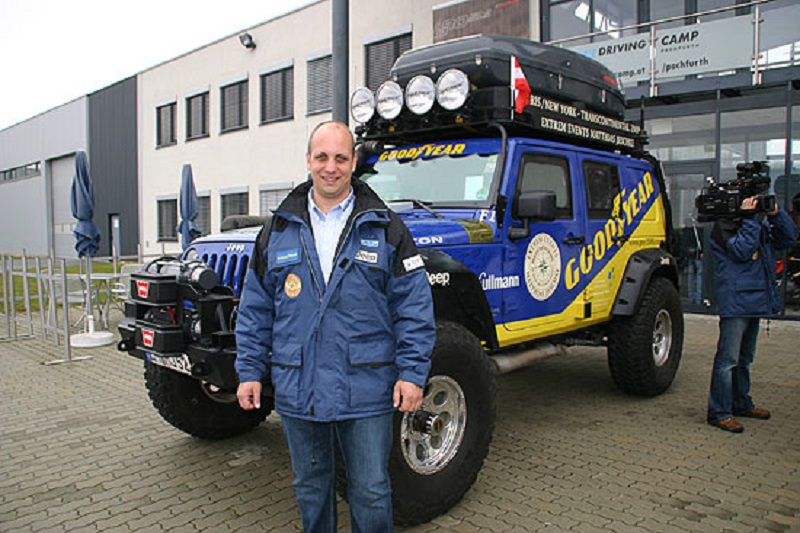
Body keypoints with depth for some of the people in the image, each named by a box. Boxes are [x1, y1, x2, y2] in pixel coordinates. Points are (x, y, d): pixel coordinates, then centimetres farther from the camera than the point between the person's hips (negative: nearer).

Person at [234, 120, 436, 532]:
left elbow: (414, 307, -3)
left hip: (366, 391, -2)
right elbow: (255, 309, 9)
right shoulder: (279, 230, 5)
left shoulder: (384, 228, -2)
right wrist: (250, 371, 4)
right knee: (311, 488, 20)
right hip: (297, 390, 3)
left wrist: (412, 373, -9)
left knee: (371, 494, 9)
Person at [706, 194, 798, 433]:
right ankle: (719, 412, -2)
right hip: (735, 300, -9)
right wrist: (750, 220, -17)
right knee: (728, 358, -8)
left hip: (755, 300, 9)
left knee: (745, 357, 19)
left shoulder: (762, 222, 15)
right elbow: (741, 251, -19)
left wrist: (776, 214, 0)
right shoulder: (725, 225, -8)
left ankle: (741, 404, 32)